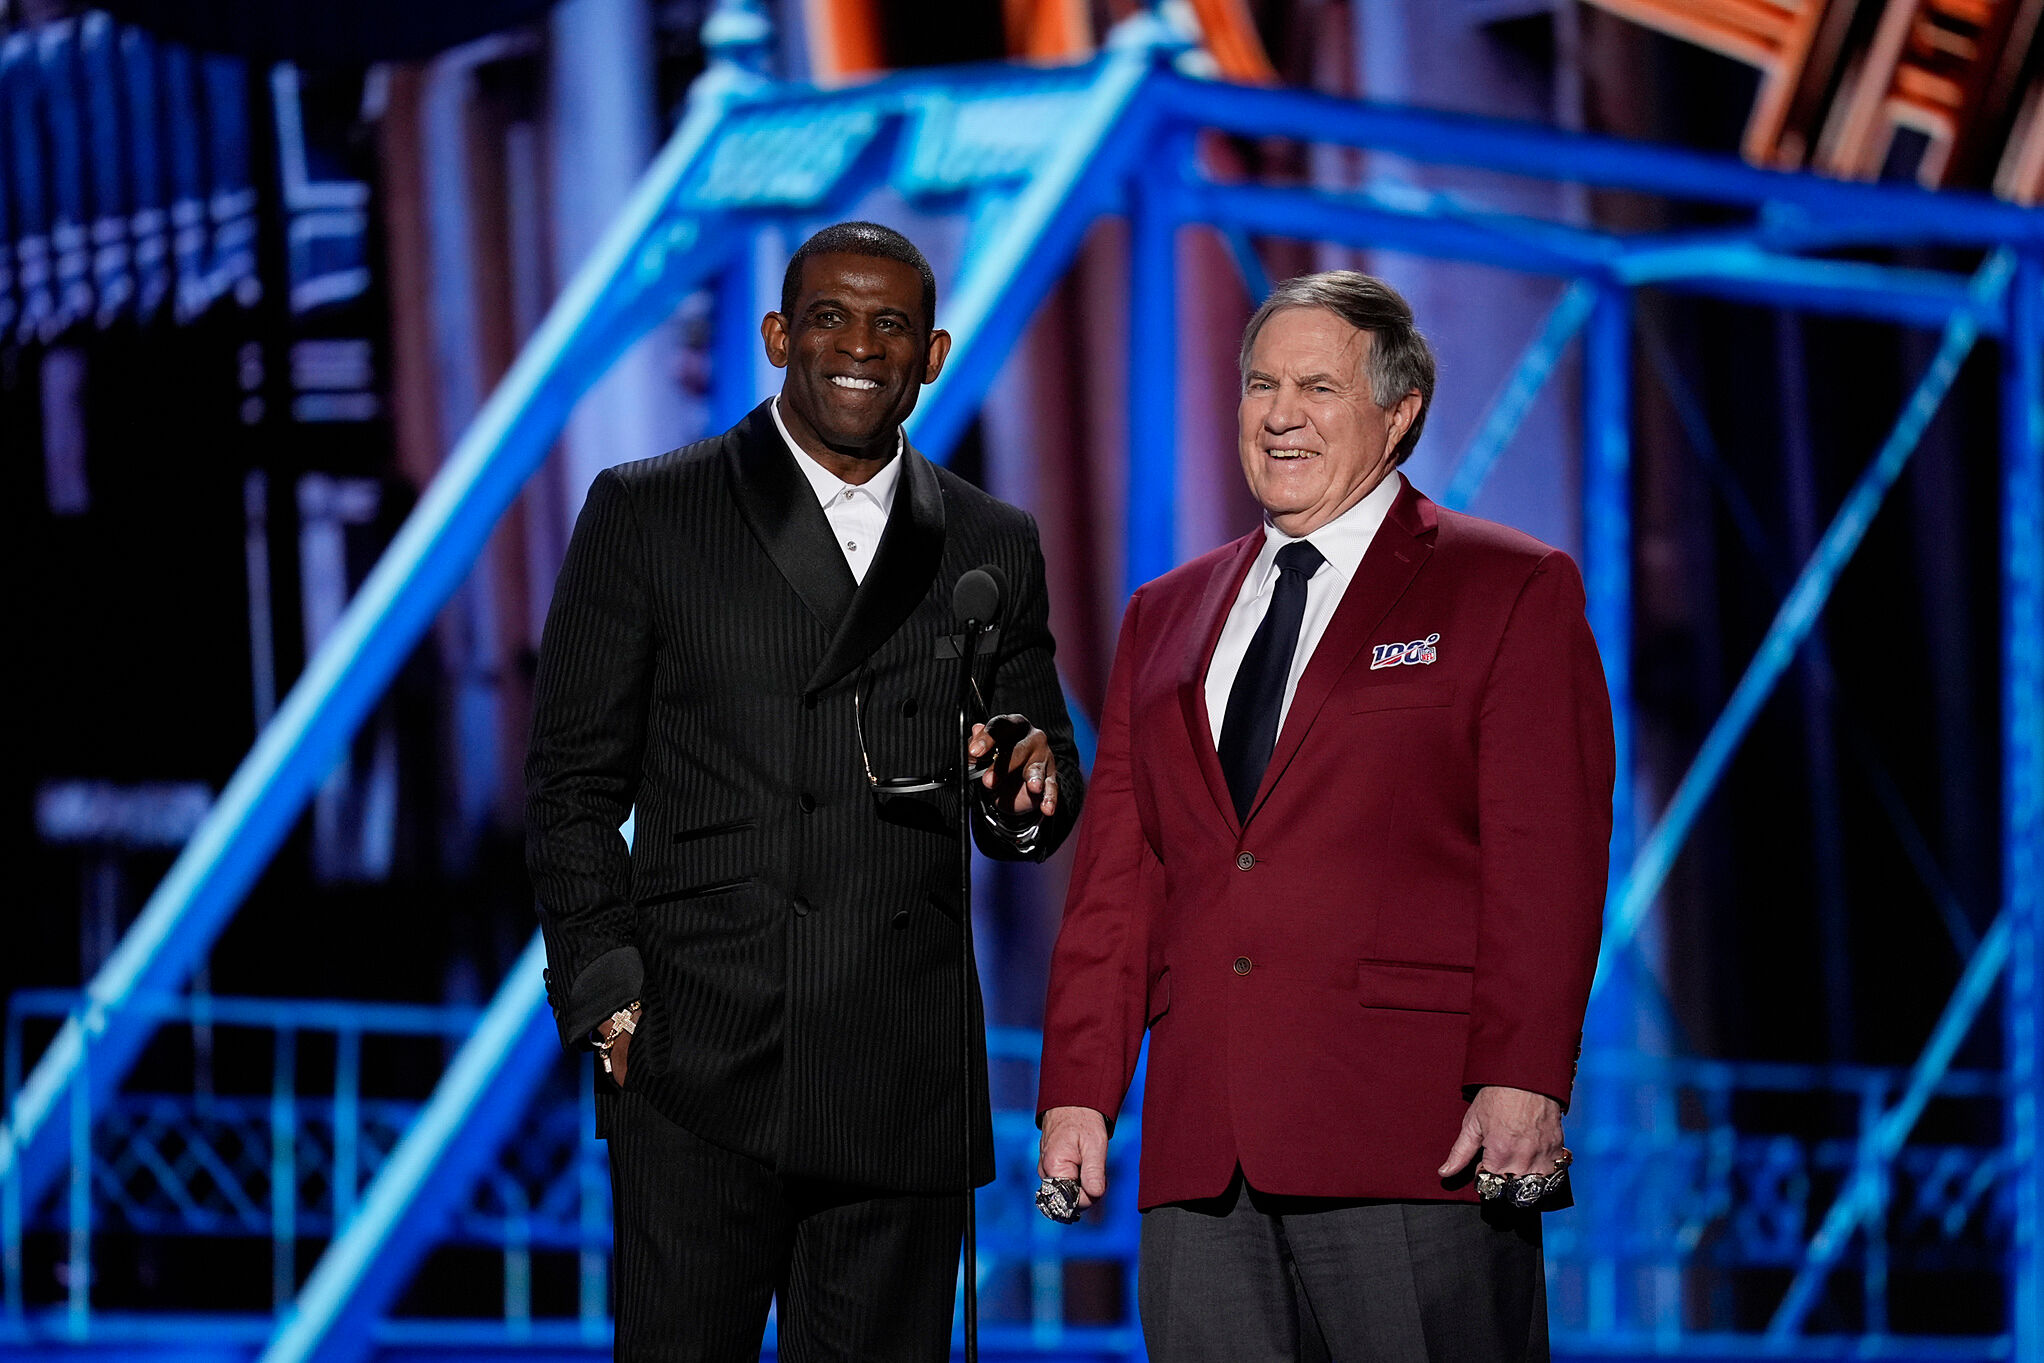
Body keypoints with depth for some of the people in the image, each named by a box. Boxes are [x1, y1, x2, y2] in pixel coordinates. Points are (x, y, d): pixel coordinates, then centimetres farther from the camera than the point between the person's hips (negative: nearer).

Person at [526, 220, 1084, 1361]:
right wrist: (609, 997, -6)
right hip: (700, 1056, -2)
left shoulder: (992, 547, 14)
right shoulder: (646, 513, 6)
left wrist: (1026, 793, -8)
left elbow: (1044, 814, 16)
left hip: (903, 1083, 3)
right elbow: (574, 783, 4)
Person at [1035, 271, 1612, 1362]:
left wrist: (1522, 1084, -14)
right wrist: (1078, 1093, 6)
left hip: (1418, 1142, -5)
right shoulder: (1165, 617, 21)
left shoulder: (1512, 592, 6)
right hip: (1199, 1148, 5)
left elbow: (1545, 862, -3)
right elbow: (1116, 875, 17)